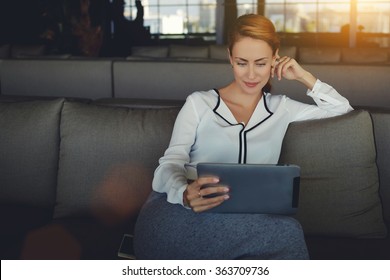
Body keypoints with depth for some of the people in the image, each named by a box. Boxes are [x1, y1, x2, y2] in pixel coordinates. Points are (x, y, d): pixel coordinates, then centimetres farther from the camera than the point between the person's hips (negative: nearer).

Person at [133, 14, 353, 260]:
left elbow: (342, 110, 27)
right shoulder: (198, 103, 12)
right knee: (285, 232, -30)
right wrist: (185, 193, -24)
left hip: (245, 221, 4)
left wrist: (303, 76, 17)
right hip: (181, 215, -3)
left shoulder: (281, 108, 21)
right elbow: (171, 164, 0)